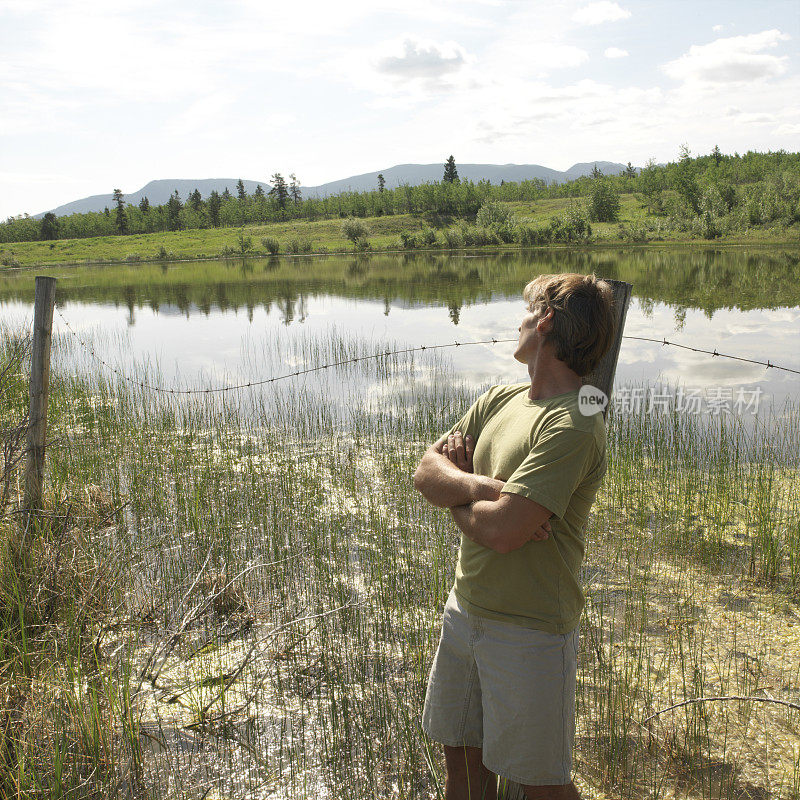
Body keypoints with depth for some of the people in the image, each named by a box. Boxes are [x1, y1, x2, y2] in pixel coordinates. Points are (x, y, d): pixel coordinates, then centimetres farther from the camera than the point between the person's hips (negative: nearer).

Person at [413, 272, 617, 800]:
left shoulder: (573, 425, -21)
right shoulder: (499, 400, 5)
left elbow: (501, 532, -28)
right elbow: (426, 474, 1)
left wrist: (455, 489, -8)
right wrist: (482, 486, -19)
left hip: (530, 632, -7)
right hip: (465, 611, 7)